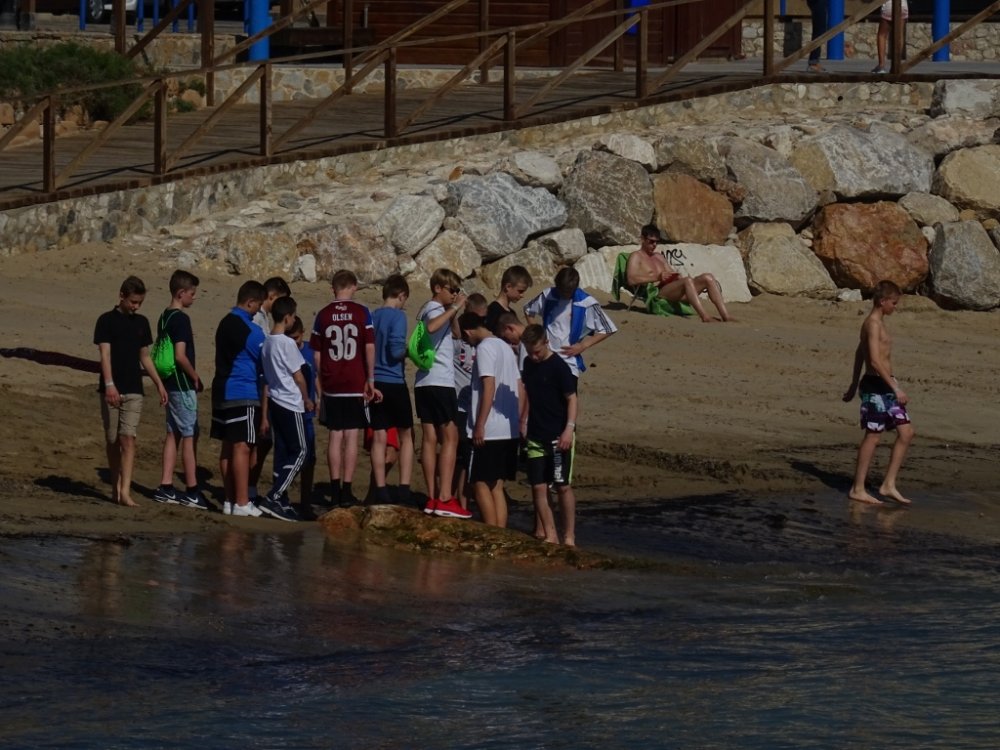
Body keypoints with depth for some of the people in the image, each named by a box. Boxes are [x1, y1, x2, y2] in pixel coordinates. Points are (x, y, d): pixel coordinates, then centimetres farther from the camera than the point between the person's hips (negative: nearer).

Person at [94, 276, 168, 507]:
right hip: (112, 390, -3)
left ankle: (125, 491, -15)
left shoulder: (141, 323, 11)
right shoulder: (107, 321, -4)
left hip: (134, 390, 3)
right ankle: (116, 487, 17)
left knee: (128, 438, -8)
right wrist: (109, 385, -24)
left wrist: (159, 384, 18)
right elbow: (105, 354, -12)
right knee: (112, 440, 6)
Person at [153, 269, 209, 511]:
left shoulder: (164, 318, 11)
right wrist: (195, 377, -10)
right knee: (189, 435, -4)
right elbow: (180, 355, -22)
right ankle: (191, 491, -1)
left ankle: (166, 487, 11)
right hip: (183, 384, -9)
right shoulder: (181, 319, -17)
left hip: (171, 382, 9)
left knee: (173, 434, 11)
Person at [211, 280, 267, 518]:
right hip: (244, 395, -9)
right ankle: (242, 503, -9)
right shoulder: (249, 329, -13)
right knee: (242, 447, -8)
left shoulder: (225, 323, 13)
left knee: (228, 447, 10)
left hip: (222, 391, 9)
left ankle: (230, 500, 12)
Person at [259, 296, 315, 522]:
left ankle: (281, 502, 10)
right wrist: (307, 400, 5)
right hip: (291, 403, -8)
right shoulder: (287, 343, -16)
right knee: (299, 452, -2)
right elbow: (298, 377, -11)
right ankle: (273, 498, -10)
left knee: (282, 452, 10)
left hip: (274, 401, 8)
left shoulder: (267, 342, 7)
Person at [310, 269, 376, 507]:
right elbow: (370, 347, -7)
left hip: (331, 386, 2)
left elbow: (316, 353, 5)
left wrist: (319, 381, 16)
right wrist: (370, 379, 1)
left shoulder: (324, 315, 2)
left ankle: (335, 489, 4)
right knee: (351, 437, 0)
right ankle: (347, 491, -2)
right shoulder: (361, 313, -4)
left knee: (335, 436, 7)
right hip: (355, 385, -2)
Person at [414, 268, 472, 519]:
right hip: (440, 382, -9)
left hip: (424, 383, 9)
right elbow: (432, 326, -35)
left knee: (430, 438, 6)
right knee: (450, 437, -7)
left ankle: (433, 498, 5)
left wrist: (454, 312, 16)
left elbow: (455, 333, 31)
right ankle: (445, 499, -13)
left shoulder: (430, 309, 20)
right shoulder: (435, 309, -10)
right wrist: (454, 308, -28)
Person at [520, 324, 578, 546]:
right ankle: (549, 534, 7)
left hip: (559, 436, -6)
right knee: (538, 486, 1)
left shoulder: (558, 367, -10)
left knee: (563, 486, -6)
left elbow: (572, 399, -12)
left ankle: (569, 536, 0)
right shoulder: (528, 364, 10)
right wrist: (524, 423, 20)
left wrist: (569, 429, -21)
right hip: (536, 436, 6)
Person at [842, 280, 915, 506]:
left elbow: (860, 353, 26)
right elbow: (875, 360, -23)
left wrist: (854, 384, 33)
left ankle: (889, 485, 10)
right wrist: (896, 388, -25)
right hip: (876, 386, -10)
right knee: (873, 437, -4)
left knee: (906, 432, 7)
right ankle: (858, 489, 3)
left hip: (885, 387, 10)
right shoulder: (874, 324, -14)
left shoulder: (876, 323, 16)